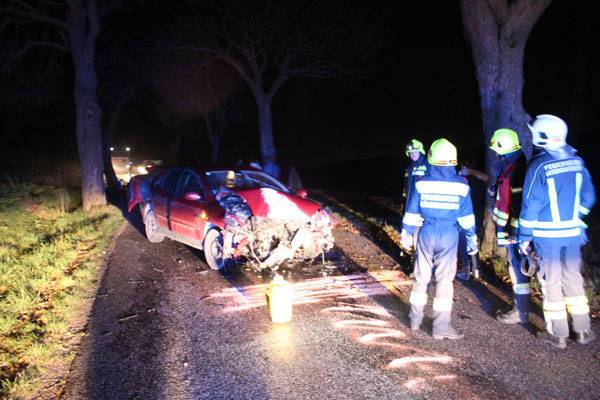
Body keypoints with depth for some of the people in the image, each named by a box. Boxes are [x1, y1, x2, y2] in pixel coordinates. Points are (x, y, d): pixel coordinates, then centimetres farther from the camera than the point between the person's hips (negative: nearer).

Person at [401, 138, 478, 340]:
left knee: (421, 276, 13)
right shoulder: (461, 185, -4)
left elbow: (411, 212, 3)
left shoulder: (421, 183, -2)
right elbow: (467, 215, -1)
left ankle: (415, 319, 24)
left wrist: (406, 233, 13)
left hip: (426, 233, 2)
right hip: (449, 236, -1)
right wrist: (472, 238, 8)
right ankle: (441, 327, 7)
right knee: (444, 279, 3)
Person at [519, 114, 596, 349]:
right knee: (572, 279, 17)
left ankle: (558, 334, 15)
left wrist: (524, 237, -6)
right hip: (572, 233, 5)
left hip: (547, 235, -5)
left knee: (551, 282, 6)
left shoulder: (539, 166, -15)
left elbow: (530, 205, -13)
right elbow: (588, 197, 11)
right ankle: (583, 330, 25)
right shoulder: (577, 162, 2)